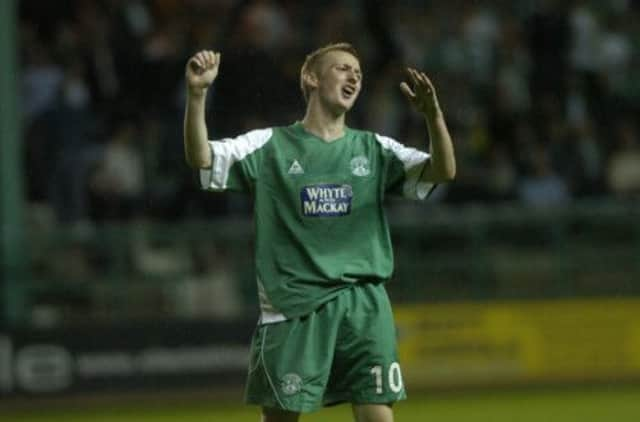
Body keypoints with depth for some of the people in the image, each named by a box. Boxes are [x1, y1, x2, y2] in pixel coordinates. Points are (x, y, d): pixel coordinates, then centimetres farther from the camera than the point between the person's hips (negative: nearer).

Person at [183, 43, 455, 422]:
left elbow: (443, 171, -1)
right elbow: (201, 157, -8)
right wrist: (197, 93, -24)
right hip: (292, 308, -2)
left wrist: (433, 115, -21)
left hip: (364, 305, 2)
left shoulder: (375, 149, 11)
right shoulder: (270, 146, 4)